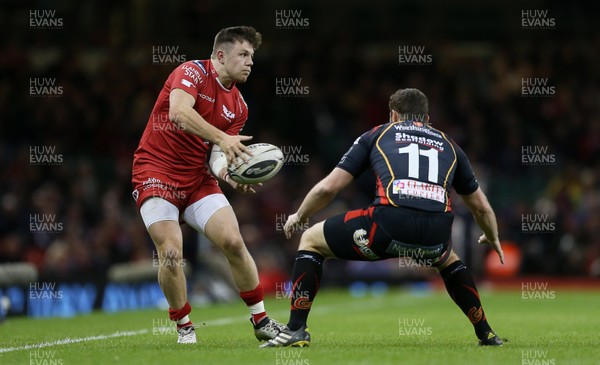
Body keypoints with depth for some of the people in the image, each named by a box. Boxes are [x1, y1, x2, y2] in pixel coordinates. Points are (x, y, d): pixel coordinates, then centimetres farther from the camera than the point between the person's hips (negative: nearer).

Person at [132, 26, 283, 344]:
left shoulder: (238, 106, 9)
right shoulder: (193, 72, -10)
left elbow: (218, 154, 4)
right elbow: (179, 112, -29)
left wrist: (230, 176, -18)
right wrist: (221, 138, -36)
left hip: (197, 179, 6)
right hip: (156, 172, -5)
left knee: (233, 242, -9)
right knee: (171, 253, -17)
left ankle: (261, 321, 5)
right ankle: (184, 328, 3)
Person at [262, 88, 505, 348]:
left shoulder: (377, 135, 24)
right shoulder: (448, 145, 31)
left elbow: (328, 188, 19)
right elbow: (481, 207, 40)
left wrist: (299, 217, 39)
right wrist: (493, 239, 61)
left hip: (389, 224, -3)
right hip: (435, 236, 3)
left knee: (311, 241, 21)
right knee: (448, 260, 42)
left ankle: (296, 331, 11)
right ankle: (486, 335, 37)